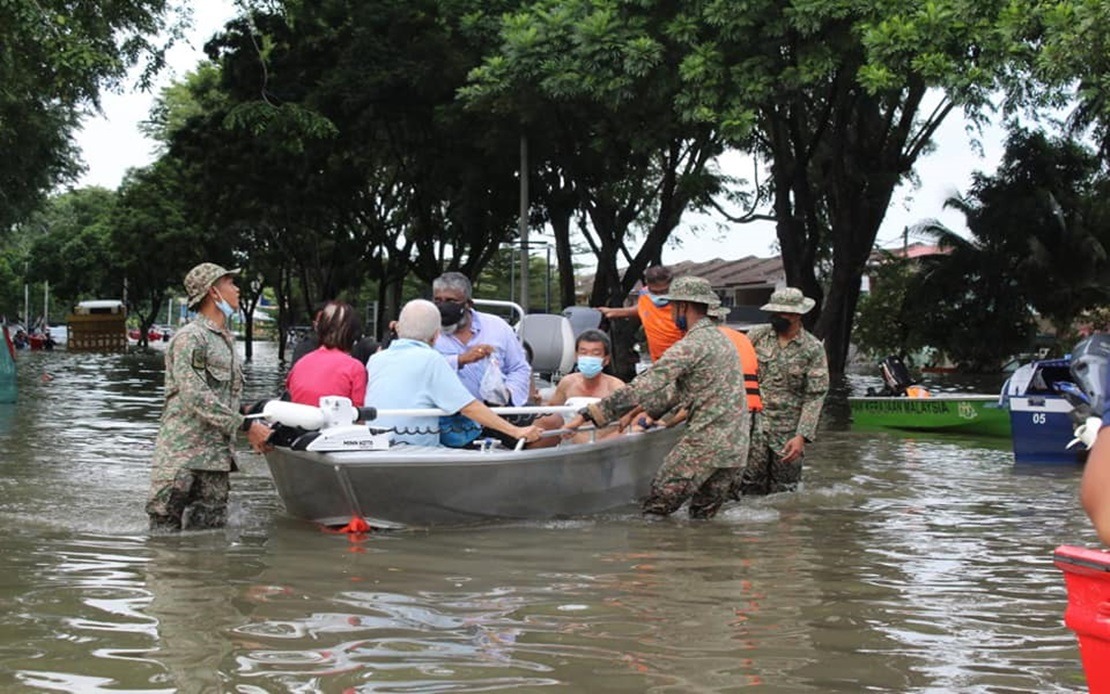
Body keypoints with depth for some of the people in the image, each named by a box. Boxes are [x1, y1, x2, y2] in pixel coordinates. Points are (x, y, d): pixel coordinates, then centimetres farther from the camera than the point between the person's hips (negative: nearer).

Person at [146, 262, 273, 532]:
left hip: (216, 457, 8)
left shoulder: (226, 339, 19)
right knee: (165, 528, -4)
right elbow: (196, 398, -18)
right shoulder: (190, 338, -10)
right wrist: (246, 425, -17)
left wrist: (253, 431, 10)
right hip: (181, 454, -8)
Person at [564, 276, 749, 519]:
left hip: (705, 442, -9)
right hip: (734, 444, 9)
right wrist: (645, 411, 28)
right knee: (703, 517, 13)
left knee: (656, 508, -2)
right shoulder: (720, 339, 17)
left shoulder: (690, 346, -14)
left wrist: (588, 414, -18)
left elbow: (643, 387, -19)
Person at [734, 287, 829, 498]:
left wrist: (802, 436, -13)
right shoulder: (757, 336, 3)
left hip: (789, 433, 0)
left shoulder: (813, 349, -2)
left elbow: (815, 396, -4)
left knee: (782, 492, 7)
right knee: (751, 487, -6)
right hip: (755, 424, 0)